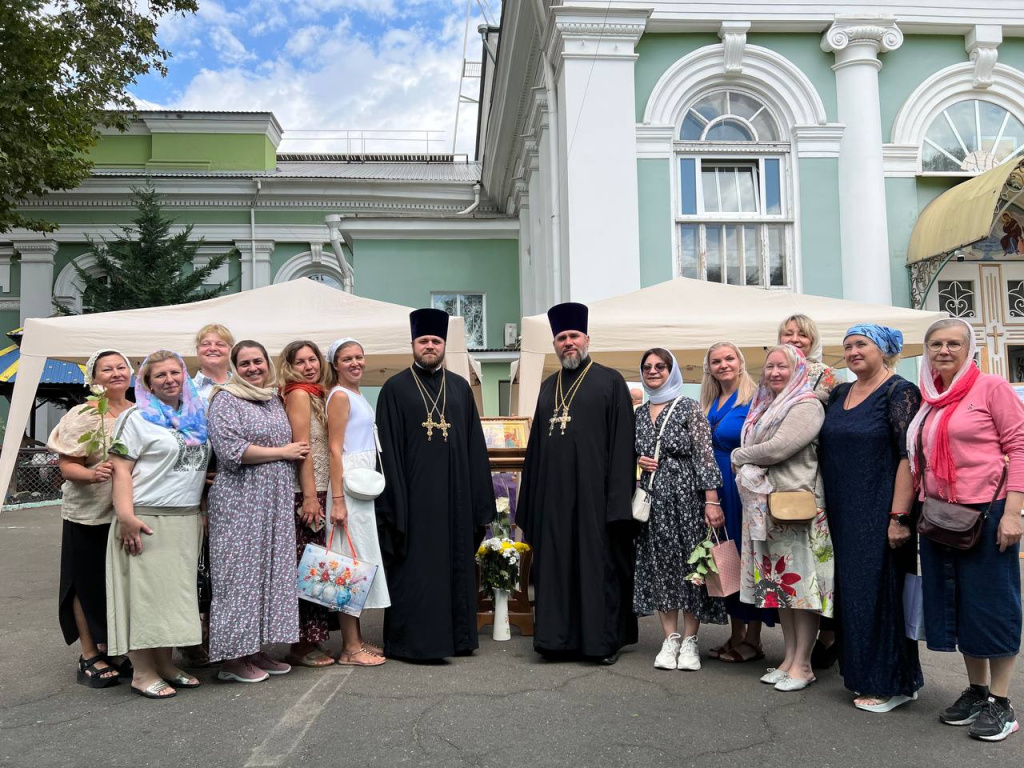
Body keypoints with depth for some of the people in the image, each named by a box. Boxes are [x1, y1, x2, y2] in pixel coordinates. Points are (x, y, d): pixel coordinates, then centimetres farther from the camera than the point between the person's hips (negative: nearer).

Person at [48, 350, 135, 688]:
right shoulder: (83, 415, -10)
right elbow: (67, 465, -13)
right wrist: (92, 474, -32)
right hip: (89, 513, -5)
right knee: (89, 583, 5)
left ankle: (106, 645, 31)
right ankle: (89, 656, 19)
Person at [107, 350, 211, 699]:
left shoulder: (196, 417, 14)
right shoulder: (137, 418, -4)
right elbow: (121, 469, -10)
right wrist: (126, 516, -20)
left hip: (187, 520, 6)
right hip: (148, 521, -6)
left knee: (175, 591, 11)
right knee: (146, 591, -3)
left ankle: (165, 664, 22)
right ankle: (142, 671, 7)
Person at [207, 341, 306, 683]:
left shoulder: (274, 399, 16)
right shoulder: (225, 399, -5)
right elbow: (230, 449, -17)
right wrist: (281, 452, -11)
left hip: (276, 503, 7)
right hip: (240, 503, -7)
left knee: (270, 571, 8)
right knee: (241, 574, -3)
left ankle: (256, 649, 18)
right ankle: (233, 657, 7)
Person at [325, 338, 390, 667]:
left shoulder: (357, 395, 16)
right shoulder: (340, 396, -10)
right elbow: (334, 449, -15)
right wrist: (338, 501, -19)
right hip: (348, 483, -9)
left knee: (362, 558, 12)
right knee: (351, 558, -5)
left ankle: (357, 639, 21)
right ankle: (350, 648, 2)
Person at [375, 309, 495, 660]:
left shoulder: (460, 387, 10)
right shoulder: (395, 388, 0)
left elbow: (474, 445, 10)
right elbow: (388, 450, -4)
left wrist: (479, 497, 5)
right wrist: (395, 499, -11)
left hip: (455, 495, 4)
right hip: (414, 495, -4)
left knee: (456, 564, 10)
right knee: (415, 570, 0)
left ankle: (455, 636, 22)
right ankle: (411, 640, 10)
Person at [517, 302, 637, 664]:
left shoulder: (609, 381, 1)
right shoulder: (548, 387, 16)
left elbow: (622, 442, -5)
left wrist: (618, 498, -12)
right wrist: (529, 500, 11)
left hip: (594, 492, -5)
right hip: (553, 495, 5)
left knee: (599, 563, 2)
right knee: (555, 564, 8)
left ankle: (605, 639, 13)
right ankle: (558, 637, 17)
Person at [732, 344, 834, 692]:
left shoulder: (807, 407, -9)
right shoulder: (763, 408, 17)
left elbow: (778, 448, -19)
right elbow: (752, 449, 19)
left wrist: (741, 455, -4)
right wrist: (749, 467, -3)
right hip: (766, 507, 8)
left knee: (800, 581, -3)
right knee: (778, 582, 12)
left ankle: (802, 664, 5)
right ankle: (789, 657, 22)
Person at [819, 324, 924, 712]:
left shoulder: (899, 392, -9)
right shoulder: (839, 394, 12)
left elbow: (909, 456, -16)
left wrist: (899, 515, -22)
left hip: (878, 514, -7)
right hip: (842, 514, 7)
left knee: (879, 591, -1)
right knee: (851, 591, 11)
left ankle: (891, 684, 12)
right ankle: (863, 673, 24)